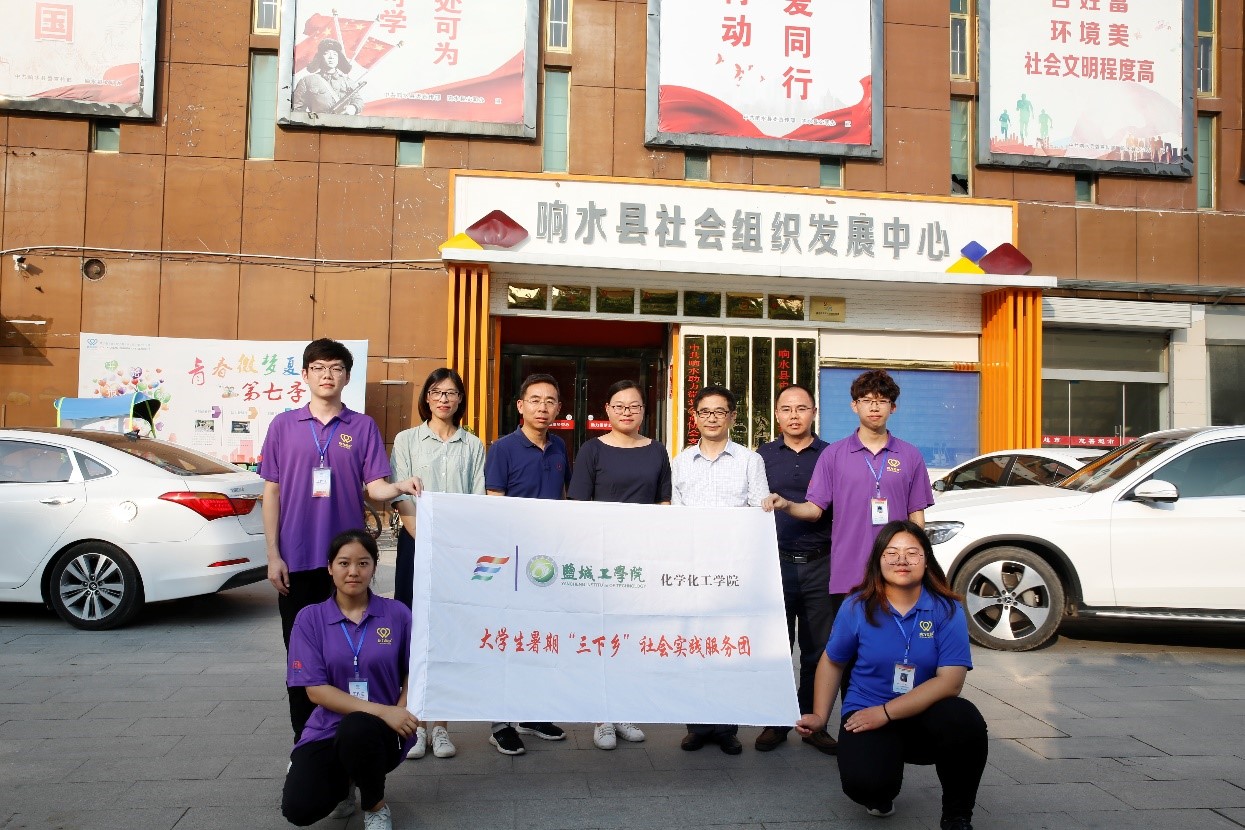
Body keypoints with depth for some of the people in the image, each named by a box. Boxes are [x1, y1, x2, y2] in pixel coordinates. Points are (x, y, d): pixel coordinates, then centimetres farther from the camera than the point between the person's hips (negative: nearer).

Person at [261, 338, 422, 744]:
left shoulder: (363, 427, 5)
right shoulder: (284, 425, 5)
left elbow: (374, 487, -1)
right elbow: (271, 492, 5)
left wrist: (399, 487, -24)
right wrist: (273, 554, -1)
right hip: (296, 559, 0)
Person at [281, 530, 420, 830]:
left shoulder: (397, 614, -1)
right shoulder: (310, 618, -2)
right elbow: (315, 690, -9)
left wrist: (400, 713, -15)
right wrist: (381, 710, -20)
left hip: (382, 732, -1)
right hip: (328, 730, 1)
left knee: (355, 728, -37)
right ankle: (341, 783, 16)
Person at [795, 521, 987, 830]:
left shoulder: (947, 610, -9)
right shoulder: (857, 607, -6)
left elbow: (950, 681, -17)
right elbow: (832, 662, 10)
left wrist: (886, 712, -22)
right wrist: (819, 716, 5)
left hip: (925, 716, 1)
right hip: (867, 715, 0)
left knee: (965, 721, -33)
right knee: (864, 784, -30)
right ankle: (882, 792, 13)